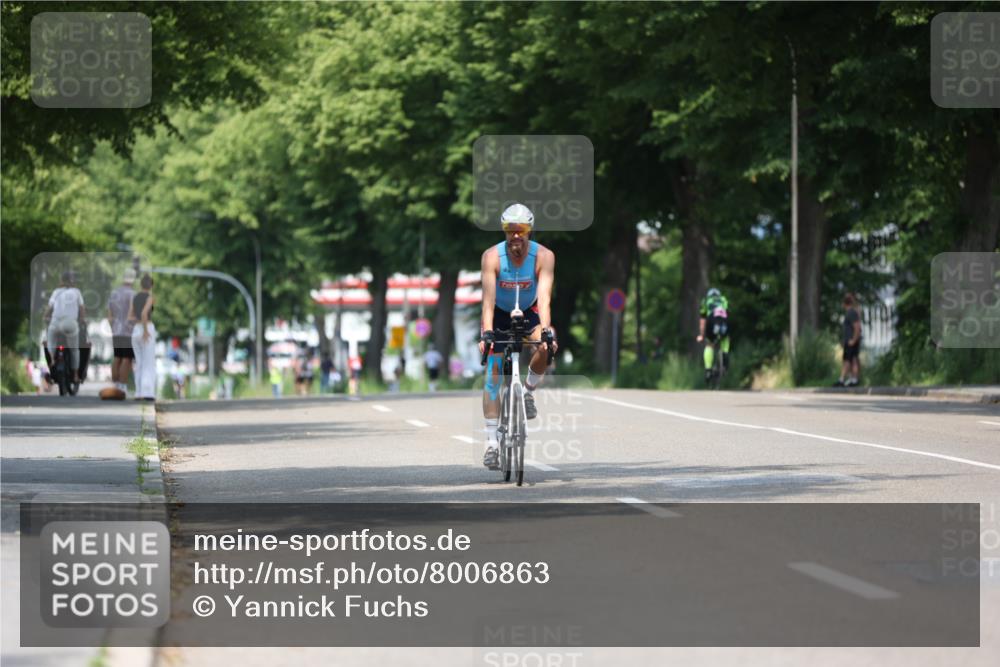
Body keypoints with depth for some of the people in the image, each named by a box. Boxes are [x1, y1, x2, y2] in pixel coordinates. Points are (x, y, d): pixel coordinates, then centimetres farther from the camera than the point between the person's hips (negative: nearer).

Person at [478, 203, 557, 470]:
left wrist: (546, 331, -48)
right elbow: (488, 298, -34)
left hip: (528, 313, 1)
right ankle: (492, 443, -10)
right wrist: (487, 333, -46)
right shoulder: (492, 256, -26)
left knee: (546, 349, -30)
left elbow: (544, 297, -34)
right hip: (499, 315, -1)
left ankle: (528, 392, 0)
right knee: (493, 373, -12)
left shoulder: (544, 256, -24)